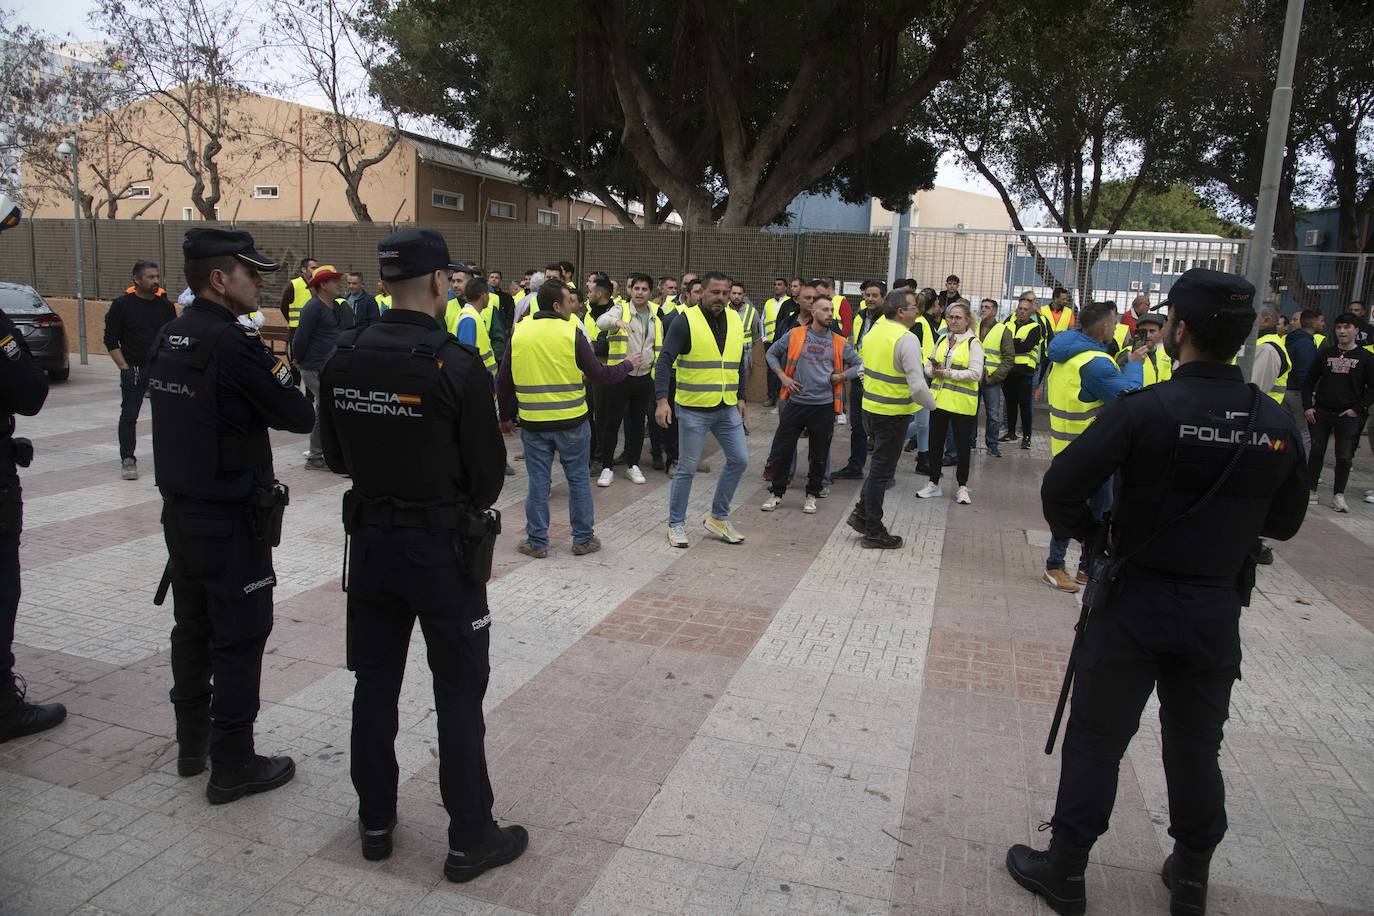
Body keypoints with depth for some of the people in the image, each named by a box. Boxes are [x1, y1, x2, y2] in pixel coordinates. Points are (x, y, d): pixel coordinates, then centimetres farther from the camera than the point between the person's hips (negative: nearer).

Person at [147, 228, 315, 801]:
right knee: (239, 640, 3)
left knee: (192, 628, 19)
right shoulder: (234, 344, -20)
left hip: (179, 510, 9)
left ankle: (191, 744, 34)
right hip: (231, 520, -8)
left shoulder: (167, 338, 6)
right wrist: (279, 377, 1)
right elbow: (300, 417, -16)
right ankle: (232, 767, 13)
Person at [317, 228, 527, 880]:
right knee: (459, 692, 7)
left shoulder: (342, 359, -3)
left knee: (374, 682, 17)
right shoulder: (457, 365, -19)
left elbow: (336, 456, 8)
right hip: (442, 545, -5)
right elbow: (488, 472, -12)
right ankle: (470, 838, 18)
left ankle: (375, 821, 32)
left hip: (370, 537, 5)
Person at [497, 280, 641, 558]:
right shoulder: (572, 332, -11)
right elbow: (599, 375, -8)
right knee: (578, 479, 11)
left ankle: (537, 542, 17)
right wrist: (627, 365, 10)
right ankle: (583, 539, 19)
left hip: (533, 422, 2)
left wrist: (505, 417, 18)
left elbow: (503, 382, 5)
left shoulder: (519, 333, 0)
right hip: (571, 421, -2)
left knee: (538, 482, 10)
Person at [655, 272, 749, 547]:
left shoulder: (735, 320, 8)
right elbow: (665, 361, -15)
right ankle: (676, 524, 19)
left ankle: (718, 518, 24)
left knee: (739, 460, 7)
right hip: (694, 409, -6)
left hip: (727, 408, 6)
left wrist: (741, 397, 17)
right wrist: (662, 400, -24)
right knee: (687, 467, 3)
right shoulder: (685, 321, -11)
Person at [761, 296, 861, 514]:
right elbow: (771, 354, 10)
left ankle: (812, 495, 26)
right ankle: (776, 493, 20)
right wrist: (783, 377, -1)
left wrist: (839, 377, -4)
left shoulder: (839, 343, 3)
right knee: (781, 450, 4)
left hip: (824, 406, 1)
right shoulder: (795, 335, 0)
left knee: (819, 455, 10)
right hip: (795, 403, -1)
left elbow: (860, 365, 9)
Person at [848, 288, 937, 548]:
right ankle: (874, 532, 13)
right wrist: (932, 404, -5)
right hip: (893, 413, -7)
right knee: (882, 471, 2)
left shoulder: (873, 331, 5)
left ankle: (862, 513, 22)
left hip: (870, 407, 7)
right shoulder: (907, 339, -20)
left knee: (880, 465, 22)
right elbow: (917, 386, -24)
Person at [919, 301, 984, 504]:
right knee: (935, 441, 11)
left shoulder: (973, 343, -6)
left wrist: (948, 373, -18)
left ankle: (962, 487, 18)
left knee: (962, 445, 5)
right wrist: (934, 371, -6)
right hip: (939, 400, 6)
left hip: (962, 403, -5)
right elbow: (930, 367, 17)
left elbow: (975, 373, -14)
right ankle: (934, 484, 23)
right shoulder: (942, 340, 11)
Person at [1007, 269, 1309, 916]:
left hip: (1135, 600, -4)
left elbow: (1061, 487, -20)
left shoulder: (1145, 410, -19)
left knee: (1097, 740, 8)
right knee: (1196, 748, 19)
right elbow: (1284, 521, 7)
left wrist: (1086, 534, -2)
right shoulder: (1276, 424, -4)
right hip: (1217, 608, 4)